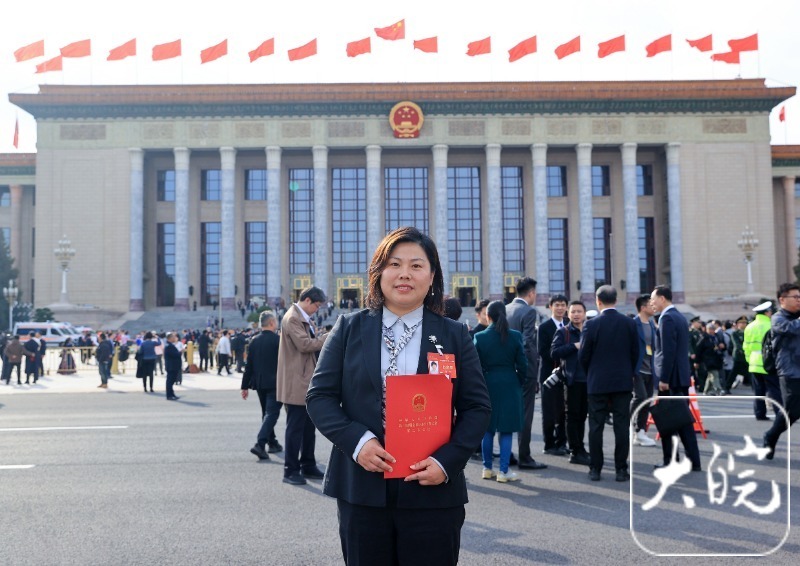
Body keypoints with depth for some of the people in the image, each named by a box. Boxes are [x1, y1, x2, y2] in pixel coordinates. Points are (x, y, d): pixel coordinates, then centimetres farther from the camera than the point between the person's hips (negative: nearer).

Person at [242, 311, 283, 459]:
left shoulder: (254, 341, 4)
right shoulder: (278, 340, -12)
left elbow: (249, 365, 5)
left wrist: (245, 386, 9)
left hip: (259, 384, 6)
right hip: (274, 384, -6)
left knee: (266, 413, 18)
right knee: (272, 413, -5)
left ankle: (272, 443, 26)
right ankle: (260, 444, -19)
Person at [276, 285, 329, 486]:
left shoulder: (304, 318, 18)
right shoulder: (292, 318, -14)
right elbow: (304, 344, -24)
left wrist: (320, 335, 3)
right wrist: (329, 337, -17)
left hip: (307, 383, 10)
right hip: (296, 384, -10)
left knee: (309, 427, 14)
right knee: (295, 428, -3)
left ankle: (308, 467, 23)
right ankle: (290, 471, 4)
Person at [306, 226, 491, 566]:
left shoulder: (454, 336, 5)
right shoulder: (349, 329, 5)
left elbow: (477, 407, 2)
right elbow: (320, 395, 2)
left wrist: (447, 461, -12)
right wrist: (356, 441, -14)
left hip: (432, 493, 0)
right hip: (362, 490, 1)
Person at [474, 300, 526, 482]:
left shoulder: (480, 337, -6)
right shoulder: (515, 336, -6)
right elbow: (522, 365, -3)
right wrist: (519, 383, 12)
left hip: (487, 385, 1)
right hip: (509, 386, -1)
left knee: (488, 429, 14)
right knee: (506, 430, 4)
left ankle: (487, 469, 19)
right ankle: (503, 471, 5)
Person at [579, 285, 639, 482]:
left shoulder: (592, 325, -9)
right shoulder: (630, 323, -2)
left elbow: (583, 356, -4)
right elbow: (635, 353, 4)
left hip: (597, 383, -2)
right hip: (623, 382, 2)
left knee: (596, 427, 5)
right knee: (621, 426, 4)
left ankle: (595, 469, 8)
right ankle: (621, 470, 6)